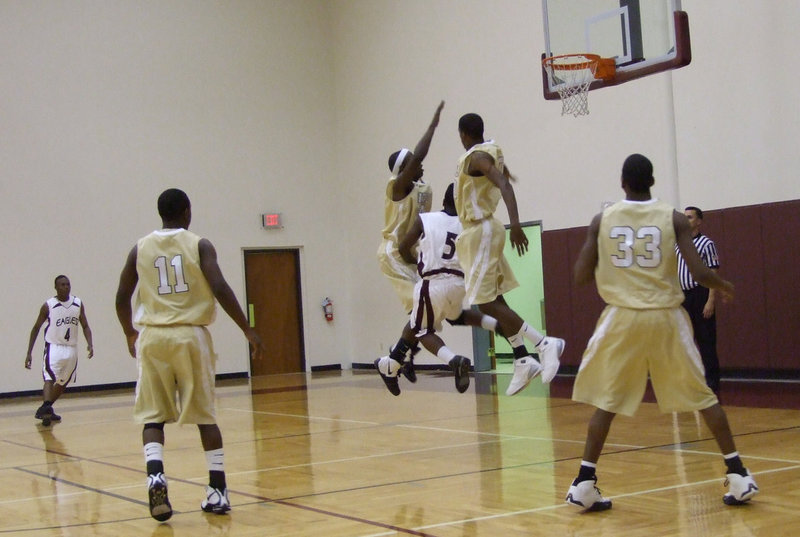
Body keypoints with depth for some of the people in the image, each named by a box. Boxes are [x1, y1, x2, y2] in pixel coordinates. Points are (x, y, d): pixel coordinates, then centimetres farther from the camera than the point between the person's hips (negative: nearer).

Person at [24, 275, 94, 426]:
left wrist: (90, 344, -9)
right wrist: (29, 353, -3)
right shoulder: (48, 305, -8)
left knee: (63, 383, 16)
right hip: (53, 347, -5)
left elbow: (85, 326, 9)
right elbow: (36, 328, 0)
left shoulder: (78, 304, 2)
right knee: (49, 378, -26)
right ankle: (45, 408, -40)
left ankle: (46, 409, 34)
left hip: (71, 349, 5)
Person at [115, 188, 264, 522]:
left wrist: (130, 334, 26)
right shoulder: (199, 245, 0)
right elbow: (220, 288, -12)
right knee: (204, 415, 9)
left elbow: (122, 297, 10)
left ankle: (155, 475, -17)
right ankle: (218, 491, 9)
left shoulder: (140, 248, 7)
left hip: (152, 337, 1)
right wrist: (248, 331, -7)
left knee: (153, 416, 7)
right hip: (191, 335, -1)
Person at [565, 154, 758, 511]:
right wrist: (723, 286, 14)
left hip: (622, 317, 0)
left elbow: (581, 277, 1)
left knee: (607, 401, 12)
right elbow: (699, 273, -7)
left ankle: (584, 485, 6)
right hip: (666, 317, 0)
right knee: (702, 395, 13)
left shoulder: (602, 220, 1)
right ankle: (739, 476, 10)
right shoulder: (673, 218, -1)